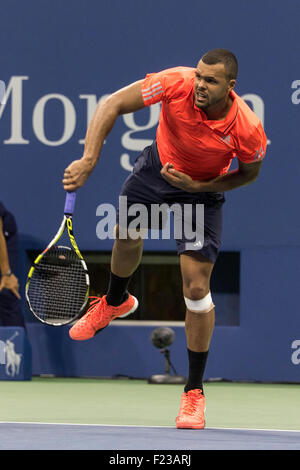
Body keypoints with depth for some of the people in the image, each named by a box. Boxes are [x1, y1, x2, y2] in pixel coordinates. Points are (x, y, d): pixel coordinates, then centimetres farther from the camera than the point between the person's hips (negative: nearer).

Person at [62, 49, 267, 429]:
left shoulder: (249, 129, -33)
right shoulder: (177, 83, -34)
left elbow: (249, 173, -11)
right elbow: (112, 106, -28)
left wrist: (199, 186, -24)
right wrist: (88, 161, -39)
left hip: (202, 191, -2)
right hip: (159, 166, 2)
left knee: (197, 289, -8)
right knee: (127, 237, 23)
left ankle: (194, 392, 7)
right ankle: (115, 302, 61)